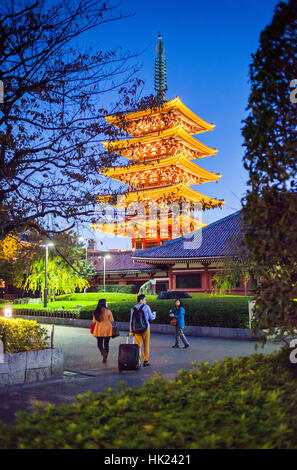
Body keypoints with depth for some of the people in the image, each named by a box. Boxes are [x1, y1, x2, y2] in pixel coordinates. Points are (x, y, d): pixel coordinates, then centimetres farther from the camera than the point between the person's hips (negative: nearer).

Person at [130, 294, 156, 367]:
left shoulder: (133, 309, 4)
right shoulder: (146, 307, -4)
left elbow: (131, 320, 4)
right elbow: (151, 318, 1)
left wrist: (131, 331, 7)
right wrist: (154, 314, 23)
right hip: (145, 328, -2)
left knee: (138, 345, 5)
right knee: (146, 345, 9)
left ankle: (138, 362, 2)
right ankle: (145, 361, 9)